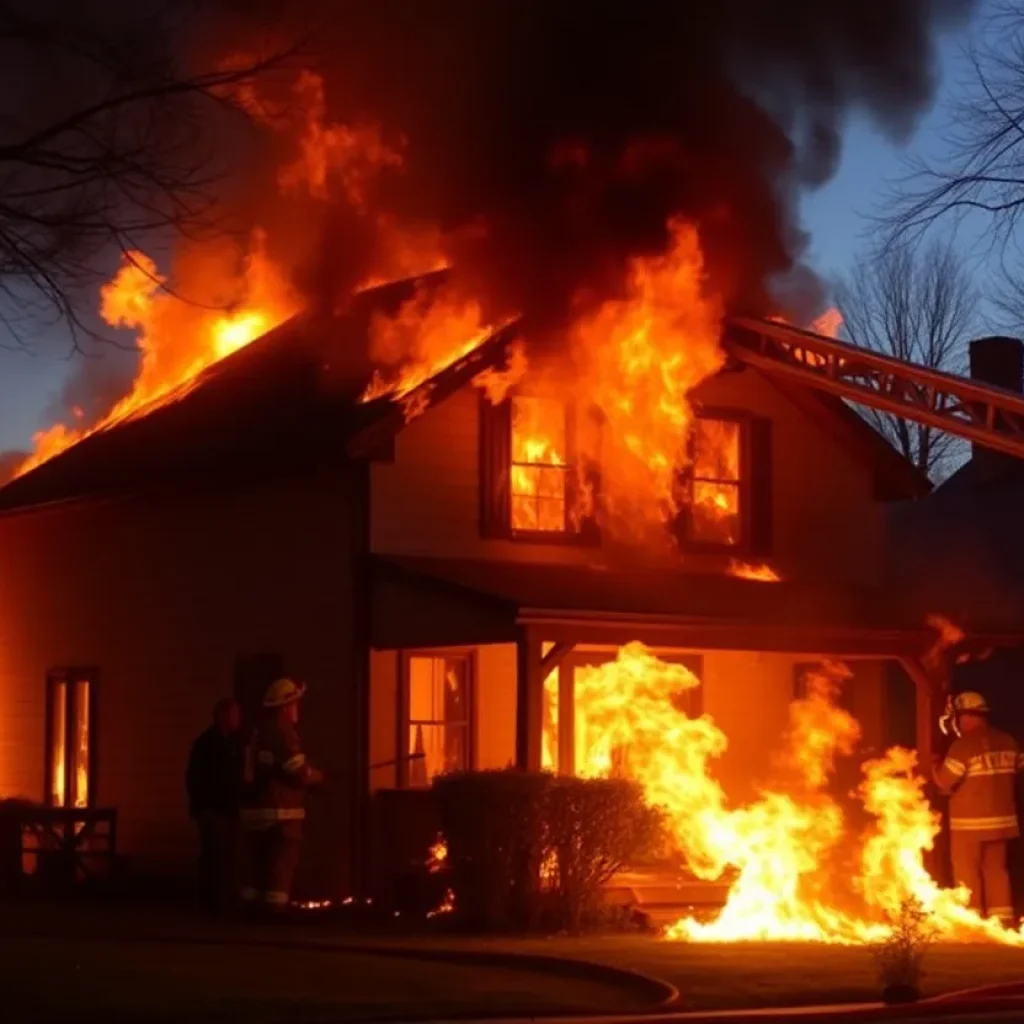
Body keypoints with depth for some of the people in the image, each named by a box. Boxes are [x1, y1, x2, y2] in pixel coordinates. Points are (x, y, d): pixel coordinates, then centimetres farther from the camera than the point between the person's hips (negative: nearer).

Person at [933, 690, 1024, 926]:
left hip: (969, 821, -6)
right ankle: (1002, 920, 11)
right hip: (1001, 819, 6)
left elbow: (944, 782, -15)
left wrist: (936, 766, 5)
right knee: (996, 870, 13)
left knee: (967, 873, 2)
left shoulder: (963, 745, -17)